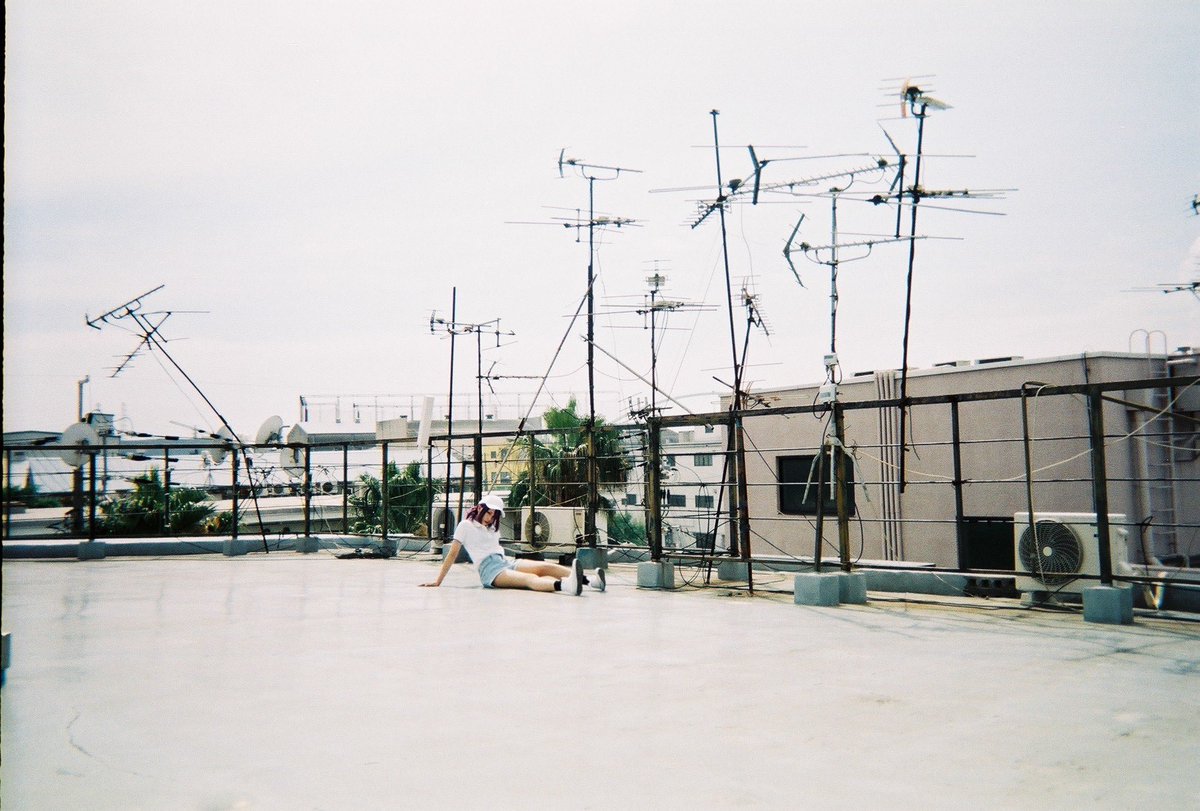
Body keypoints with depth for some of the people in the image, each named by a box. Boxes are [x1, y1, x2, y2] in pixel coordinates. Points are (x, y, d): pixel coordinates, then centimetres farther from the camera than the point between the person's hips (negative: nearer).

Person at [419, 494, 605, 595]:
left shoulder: (493, 529, 28)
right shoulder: (466, 526, 8)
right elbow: (452, 554, 4)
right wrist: (438, 582, 1)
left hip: (507, 563, 6)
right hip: (489, 570, -6)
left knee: (545, 567, -22)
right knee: (529, 578, -36)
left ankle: (590, 579, -43)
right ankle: (566, 585, -65)